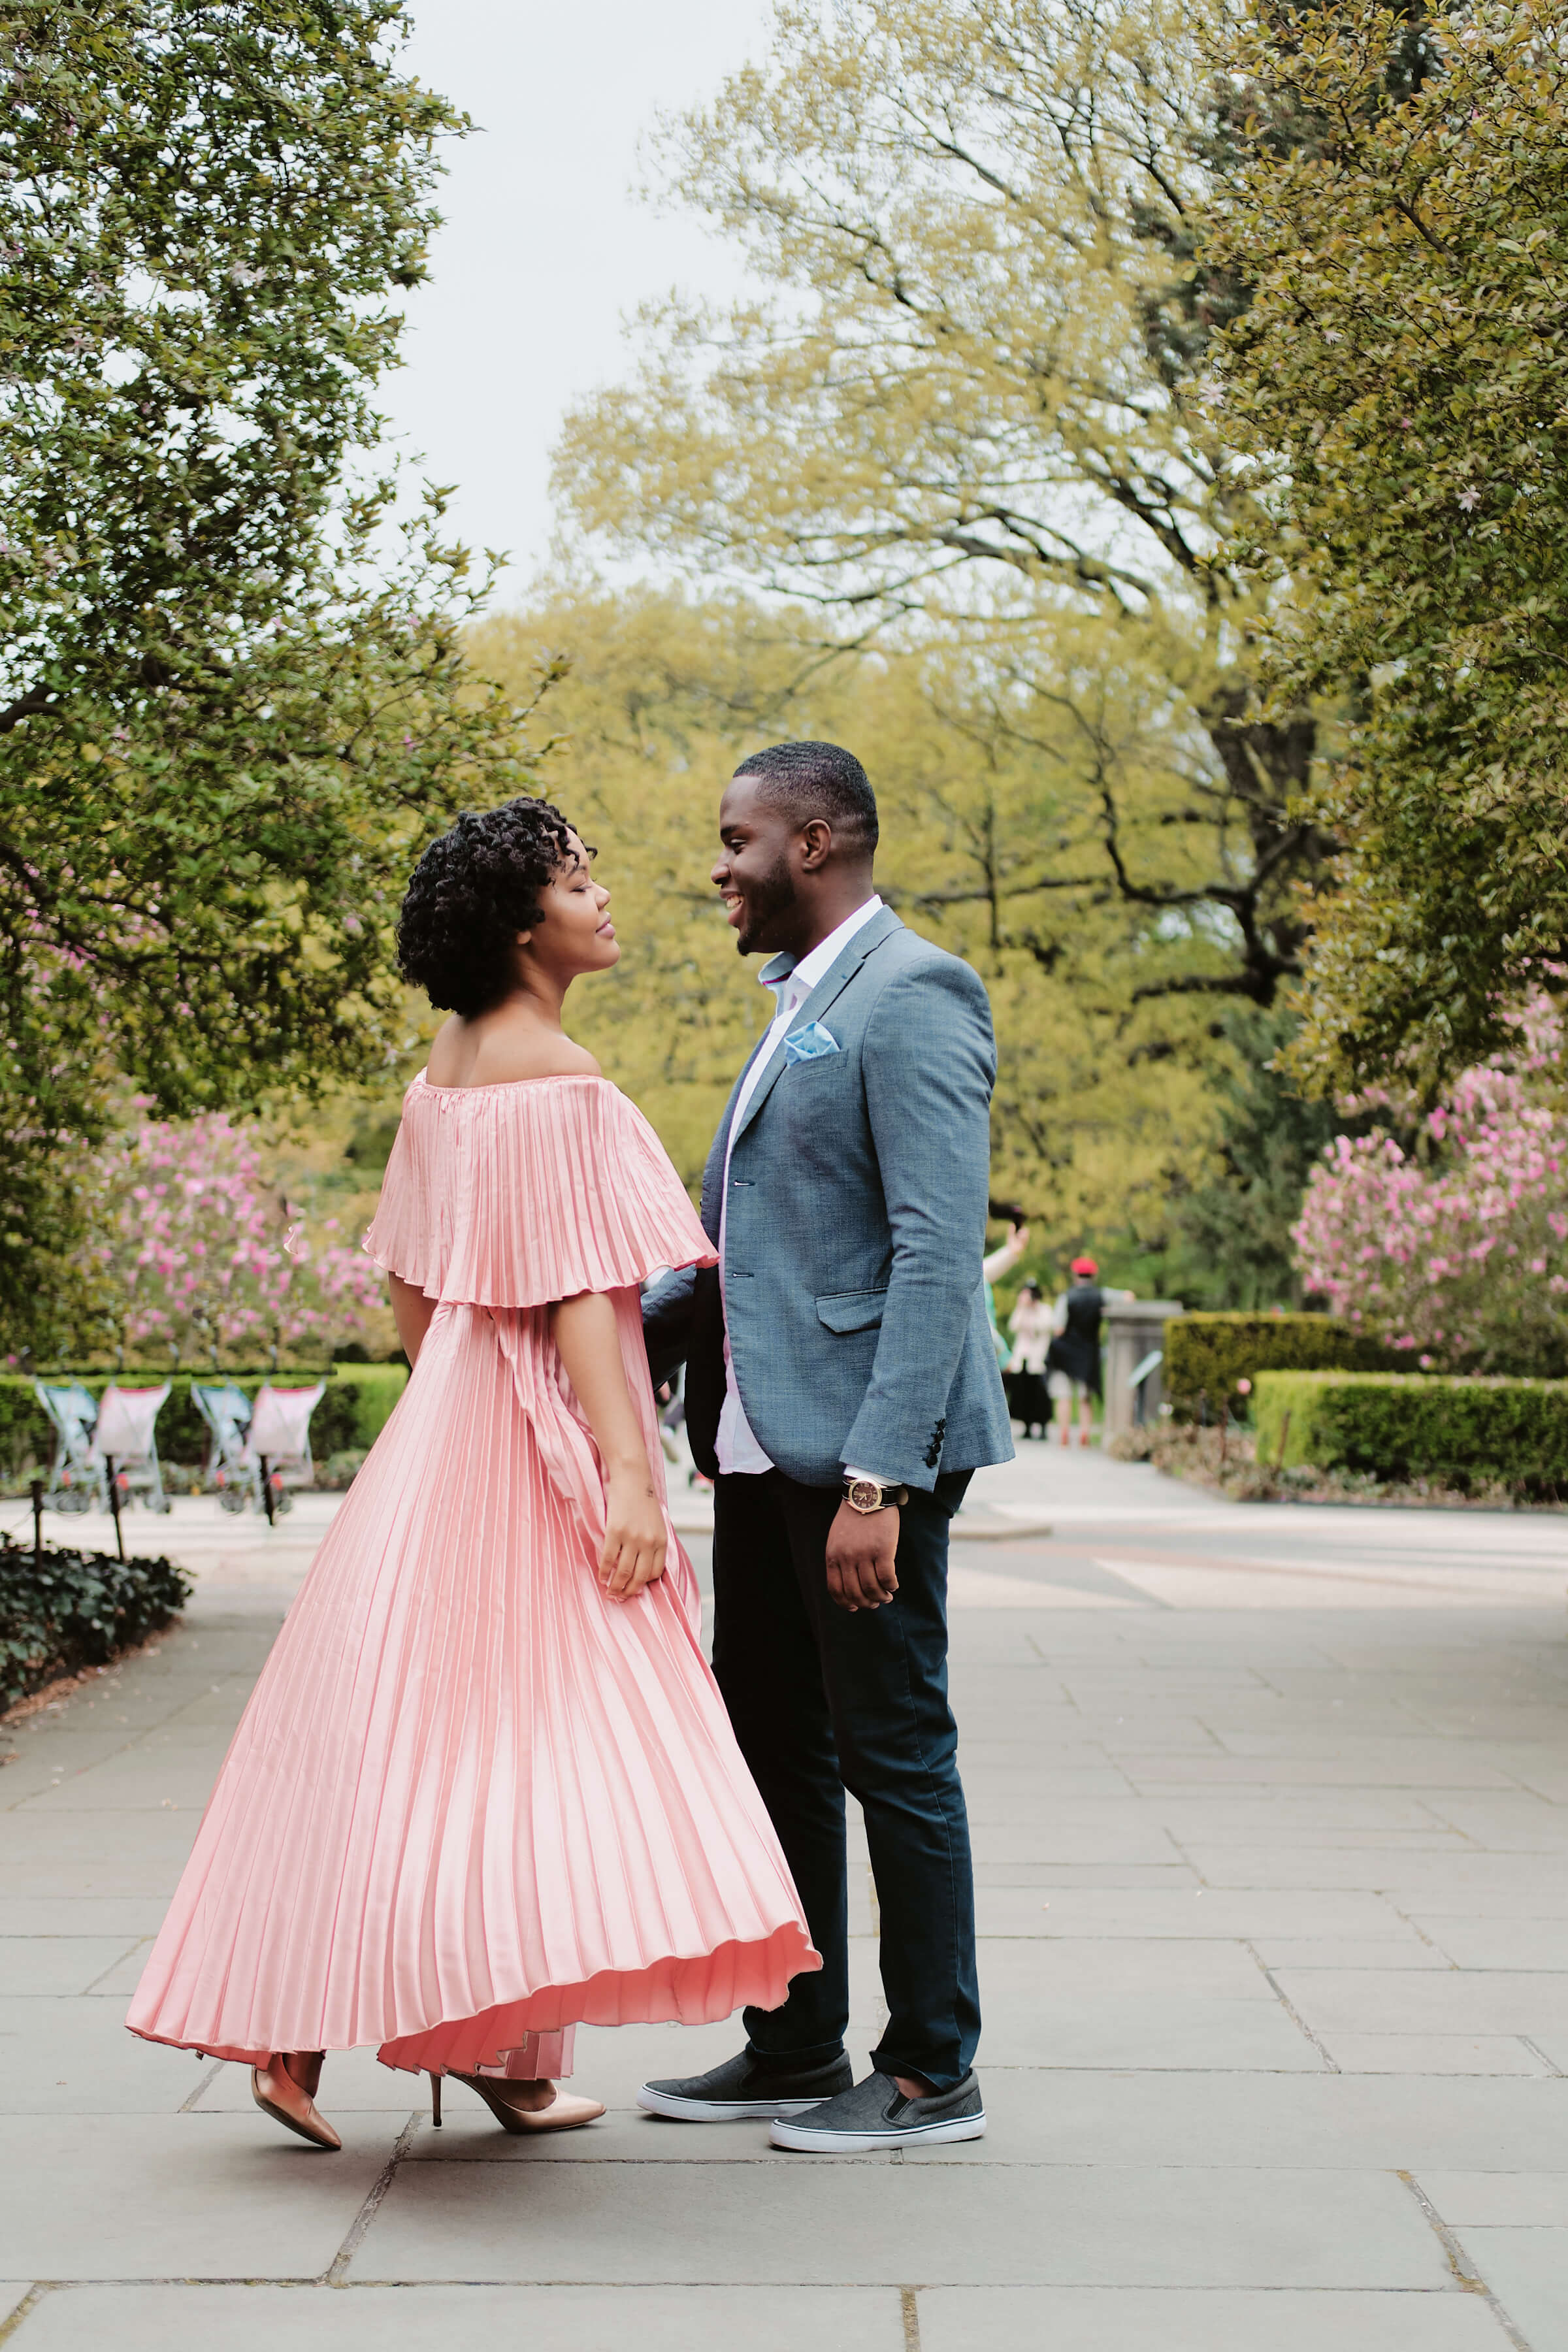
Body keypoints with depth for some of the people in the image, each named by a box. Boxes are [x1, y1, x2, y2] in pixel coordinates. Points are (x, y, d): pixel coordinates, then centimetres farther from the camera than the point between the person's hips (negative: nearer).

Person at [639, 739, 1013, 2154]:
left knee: (893, 1754, -1)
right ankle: (794, 2051, 26)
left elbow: (939, 1253, -20)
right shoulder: (799, 1010, 18)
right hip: (765, 1446, 10)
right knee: (769, 1747, 14)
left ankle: (934, 2076, 10)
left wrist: (878, 1477, -25)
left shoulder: (913, 999, -12)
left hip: (866, 1448, -10)